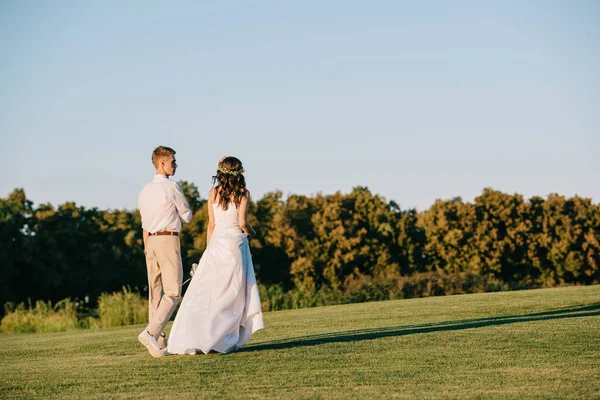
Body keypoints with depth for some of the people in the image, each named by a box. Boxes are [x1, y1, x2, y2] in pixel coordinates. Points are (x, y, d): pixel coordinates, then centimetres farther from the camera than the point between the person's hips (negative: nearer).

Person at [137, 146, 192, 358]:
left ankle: (159, 341, 11)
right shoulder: (172, 187, -10)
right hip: (168, 241, -7)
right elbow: (187, 216, -1)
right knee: (173, 293, -7)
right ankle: (151, 333, -23)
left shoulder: (144, 191, 12)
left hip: (151, 242, 7)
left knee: (155, 292, 10)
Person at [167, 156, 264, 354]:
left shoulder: (213, 193, 6)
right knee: (232, 296, 5)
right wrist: (252, 233, 10)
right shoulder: (242, 193, -3)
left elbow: (211, 225, 8)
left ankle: (186, 341, -6)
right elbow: (242, 223, -12)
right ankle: (225, 341, -1)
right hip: (236, 243, -3)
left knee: (204, 293, 2)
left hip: (216, 243, 3)